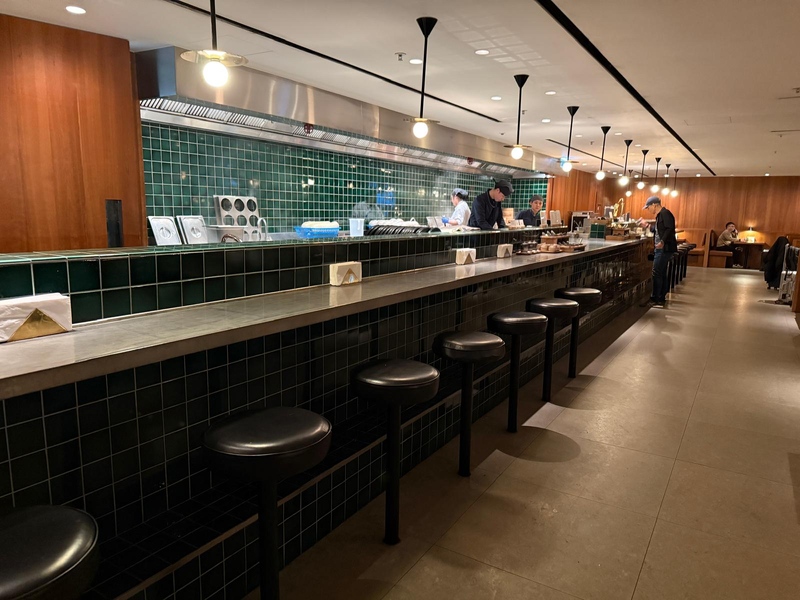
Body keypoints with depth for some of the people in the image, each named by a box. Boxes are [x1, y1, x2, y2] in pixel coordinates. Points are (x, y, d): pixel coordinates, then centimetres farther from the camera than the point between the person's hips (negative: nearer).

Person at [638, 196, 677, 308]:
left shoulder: (665, 213, -13)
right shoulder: (660, 215, 18)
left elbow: (670, 229, -25)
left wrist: (663, 241, -38)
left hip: (665, 248, -11)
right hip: (661, 248, 11)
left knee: (657, 273, -10)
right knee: (661, 274, 12)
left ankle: (654, 300, -7)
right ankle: (661, 299, 18)